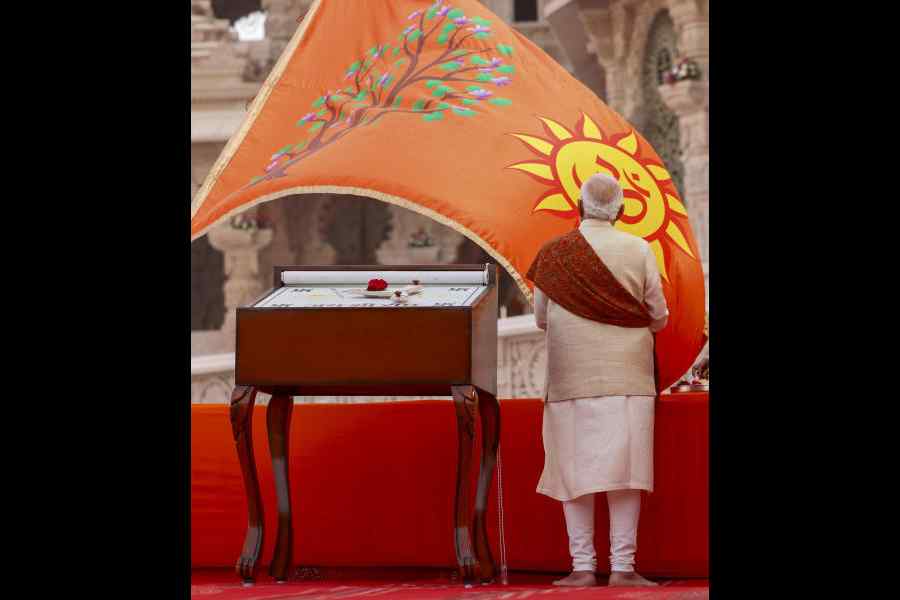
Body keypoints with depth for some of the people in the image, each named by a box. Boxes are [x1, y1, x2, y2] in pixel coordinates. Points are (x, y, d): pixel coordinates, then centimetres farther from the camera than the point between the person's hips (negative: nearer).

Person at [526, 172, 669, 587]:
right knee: (623, 471, 0)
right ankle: (622, 566, -3)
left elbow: (541, 319, 7)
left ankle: (583, 566, 1)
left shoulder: (553, 254, -1)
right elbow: (659, 318, 2)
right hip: (627, 377, 0)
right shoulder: (639, 251, -2)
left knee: (576, 469, 3)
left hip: (571, 377, 0)